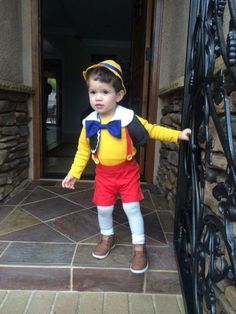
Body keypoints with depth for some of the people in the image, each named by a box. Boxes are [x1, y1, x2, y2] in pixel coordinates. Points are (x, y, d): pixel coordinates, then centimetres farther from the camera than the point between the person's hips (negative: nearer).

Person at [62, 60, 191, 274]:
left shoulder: (128, 118, -16)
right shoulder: (89, 123, -7)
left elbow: (152, 130, -7)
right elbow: (83, 151, 4)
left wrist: (177, 135, -15)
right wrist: (74, 173, 3)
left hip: (127, 171, -3)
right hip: (103, 174, 3)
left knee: (132, 209, 3)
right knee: (103, 209, 13)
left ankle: (139, 247, 22)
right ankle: (107, 237, 42)